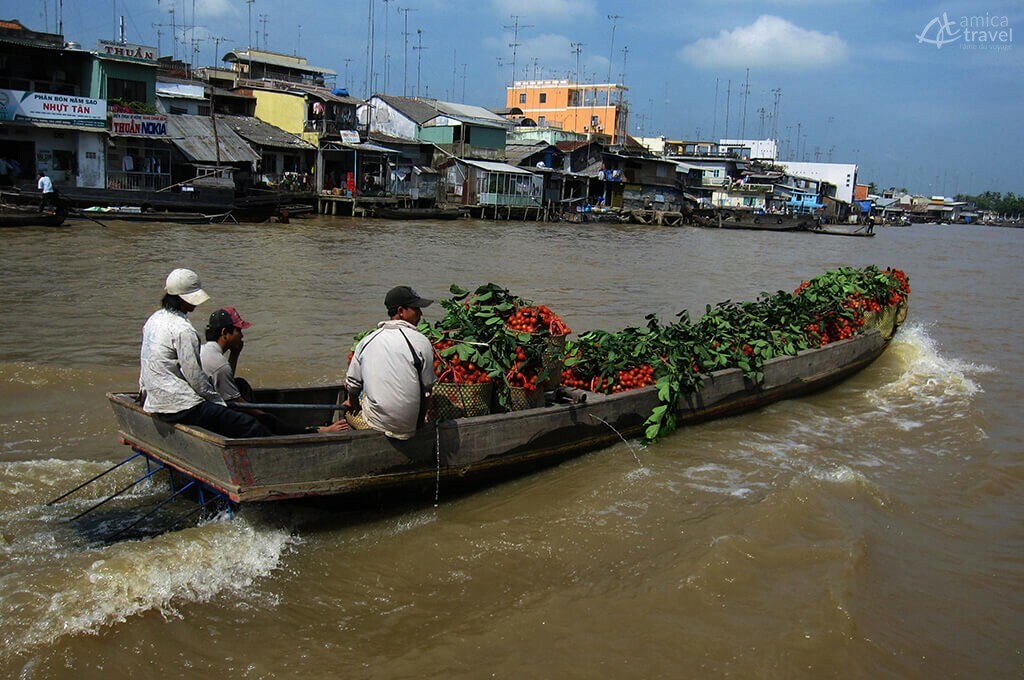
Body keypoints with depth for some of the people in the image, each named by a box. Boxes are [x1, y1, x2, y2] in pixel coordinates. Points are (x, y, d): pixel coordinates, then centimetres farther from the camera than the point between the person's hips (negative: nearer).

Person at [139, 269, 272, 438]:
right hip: (181, 407, -10)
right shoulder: (183, 330, -19)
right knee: (252, 427, -12)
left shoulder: (154, 319, 11)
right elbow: (195, 377, -17)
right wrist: (222, 404, -7)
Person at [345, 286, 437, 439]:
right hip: (408, 427, -1)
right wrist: (419, 421, 11)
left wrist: (353, 404, 26)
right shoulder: (421, 342, -10)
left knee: (346, 409, 31)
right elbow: (427, 390, -4)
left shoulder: (367, 341, 0)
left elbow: (353, 386, 6)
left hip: (374, 422, 1)